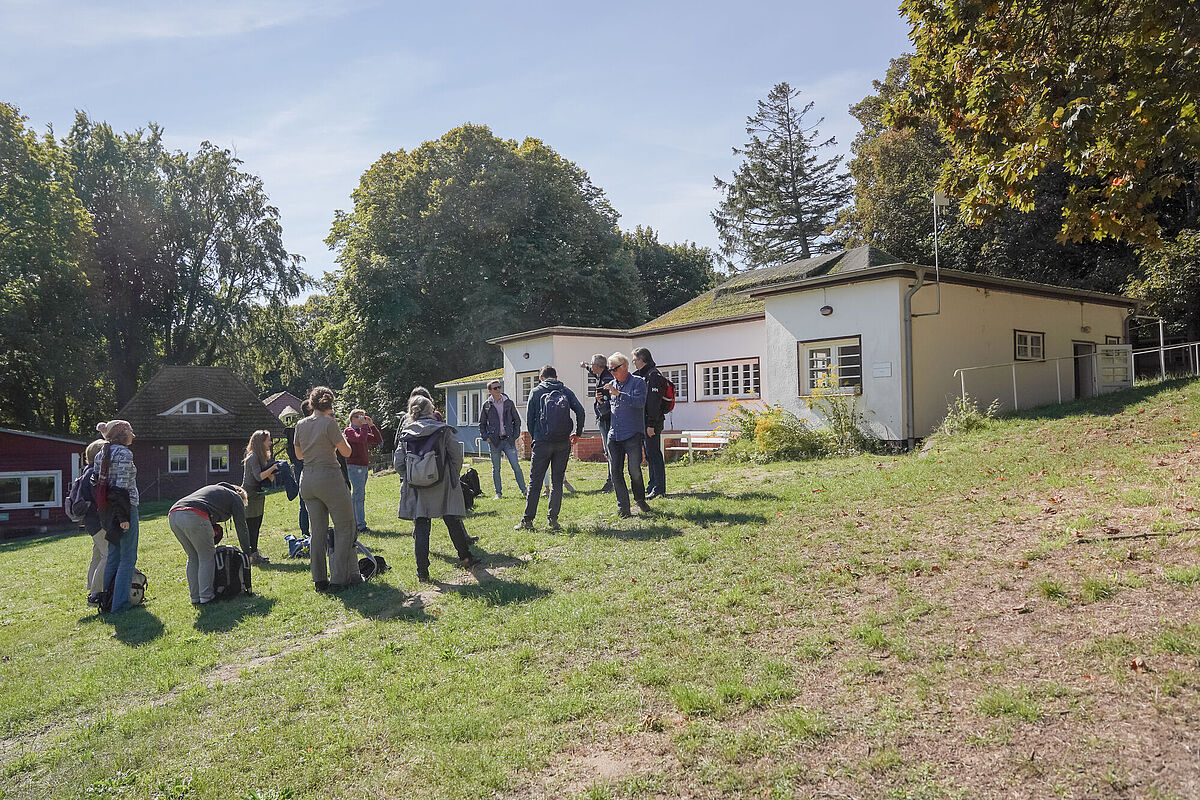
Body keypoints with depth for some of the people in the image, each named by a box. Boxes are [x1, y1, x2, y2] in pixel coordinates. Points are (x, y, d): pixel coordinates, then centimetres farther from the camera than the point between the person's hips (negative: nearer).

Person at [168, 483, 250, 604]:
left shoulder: (214, 489, 39)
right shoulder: (236, 498, 19)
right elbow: (241, 527, 18)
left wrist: (211, 544, 44)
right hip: (194, 517, -7)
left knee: (193, 558, 19)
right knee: (206, 558, 8)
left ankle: (195, 597, 22)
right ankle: (206, 597, 8)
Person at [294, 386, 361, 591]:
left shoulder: (301, 425, 7)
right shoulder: (329, 423, -12)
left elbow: (299, 454, 18)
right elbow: (346, 452, -5)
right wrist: (339, 434, 8)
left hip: (307, 480, 7)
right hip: (329, 478, -7)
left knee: (317, 531, 12)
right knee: (345, 528, 3)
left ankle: (319, 580, 14)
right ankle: (339, 578, 0)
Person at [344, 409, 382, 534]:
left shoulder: (362, 431, 17)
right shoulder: (349, 431, -7)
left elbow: (378, 440, 14)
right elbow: (360, 439, -27)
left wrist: (371, 425, 7)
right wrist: (365, 425, -15)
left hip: (364, 467, 9)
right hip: (355, 466, -9)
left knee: (356, 496, 13)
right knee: (359, 495, -10)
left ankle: (354, 523, 19)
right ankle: (361, 525, -11)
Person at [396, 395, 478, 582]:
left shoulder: (405, 435, 1)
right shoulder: (443, 430, -5)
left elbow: (399, 464, 0)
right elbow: (457, 455, -4)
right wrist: (455, 476, 11)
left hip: (417, 489, 1)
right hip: (443, 486, -1)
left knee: (420, 528, 5)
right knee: (454, 523, 15)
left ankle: (422, 573, 4)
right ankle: (466, 558, 28)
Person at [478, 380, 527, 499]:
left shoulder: (509, 403, 5)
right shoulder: (486, 405, 4)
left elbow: (517, 420, 11)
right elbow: (482, 424, 12)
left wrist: (515, 436, 2)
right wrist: (486, 437, 0)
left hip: (508, 440, 0)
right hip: (494, 441, 1)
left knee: (516, 466, -6)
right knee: (496, 469, 6)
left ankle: (524, 491, 1)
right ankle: (498, 492, 15)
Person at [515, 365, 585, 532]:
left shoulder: (536, 392, 7)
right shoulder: (566, 391, 10)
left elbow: (529, 417, 4)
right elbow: (580, 411, -1)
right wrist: (578, 433, 10)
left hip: (542, 442, -2)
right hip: (563, 443, 2)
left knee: (535, 482, 3)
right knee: (557, 481, 9)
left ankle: (527, 520, 3)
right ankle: (553, 518, 5)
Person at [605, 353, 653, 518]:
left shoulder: (637, 382, 1)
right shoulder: (612, 384, 16)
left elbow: (640, 401, -18)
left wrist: (618, 394, -22)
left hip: (633, 435, -5)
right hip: (614, 435, 5)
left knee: (635, 471, -6)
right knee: (616, 472, 1)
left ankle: (640, 500, 18)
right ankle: (623, 507, 9)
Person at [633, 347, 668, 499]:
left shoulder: (653, 375, -13)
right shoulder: (642, 375, 18)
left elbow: (654, 402, -20)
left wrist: (651, 424, -23)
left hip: (653, 422, -10)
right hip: (645, 421, 10)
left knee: (654, 454, -8)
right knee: (649, 454, 14)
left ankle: (659, 489, -5)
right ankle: (652, 486, 23)